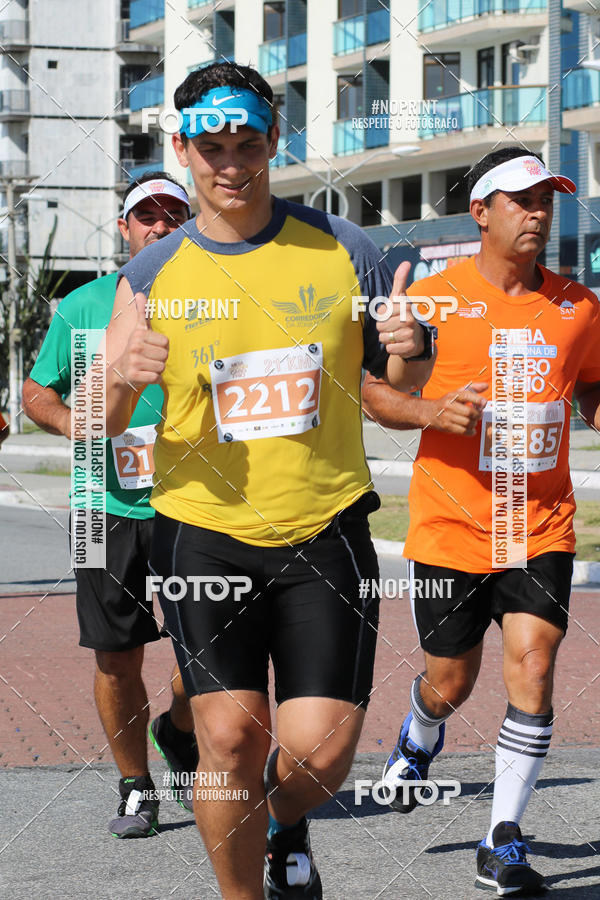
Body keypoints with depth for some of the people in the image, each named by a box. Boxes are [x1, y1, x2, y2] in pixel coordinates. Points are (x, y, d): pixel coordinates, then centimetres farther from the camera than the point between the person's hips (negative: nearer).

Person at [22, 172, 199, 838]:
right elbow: (37, 391, 14)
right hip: (112, 505, 1)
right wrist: (71, 422, -7)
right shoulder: (84, 306, 7)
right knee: (116, 658, 4)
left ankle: (179, 734, 25)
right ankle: (136, 787, 22)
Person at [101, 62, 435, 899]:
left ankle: (288, 829, 29)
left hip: (326, 531, 0)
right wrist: (120, 379, -22)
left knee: (321, 747, -6)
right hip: (204, 533, 0)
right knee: (229, 733, -7)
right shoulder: (153, 275, 1)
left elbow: (405, 380, 13)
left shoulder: (341, 248, 2)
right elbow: (95, 426, 2)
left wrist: (411, 351, -12)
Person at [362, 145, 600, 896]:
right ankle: (420, 736, 48)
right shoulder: (435, 298, -5)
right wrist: (432, 411, -18)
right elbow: (372, 390, 1)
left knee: (533, 667, -13)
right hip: (451, 524, -2)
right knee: (450, 683, 9)